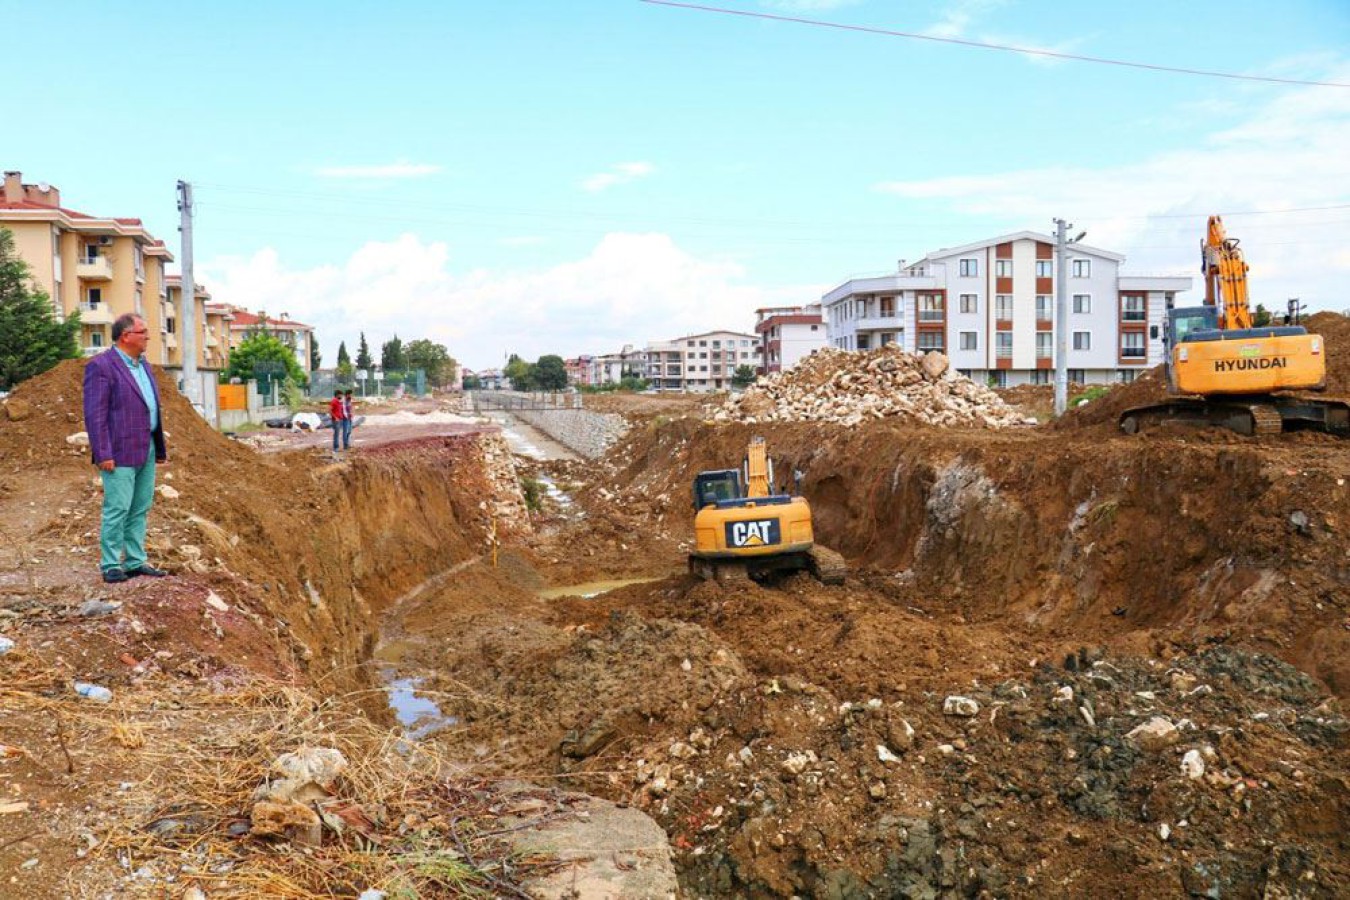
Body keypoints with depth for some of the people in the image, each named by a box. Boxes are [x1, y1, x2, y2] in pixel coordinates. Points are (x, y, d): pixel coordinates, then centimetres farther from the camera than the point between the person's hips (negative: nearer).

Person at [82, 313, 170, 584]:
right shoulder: (101, 366, -9)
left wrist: (160, 448, 16)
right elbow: (95, 414, -13)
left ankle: (136, 562, 17)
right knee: (117, 510, -4)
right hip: (120, 453, -8)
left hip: (146, 450, 8)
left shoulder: (144, 364, 16)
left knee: (140, 510, 11)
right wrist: (103, 454, -18)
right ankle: (111, 566, 3)